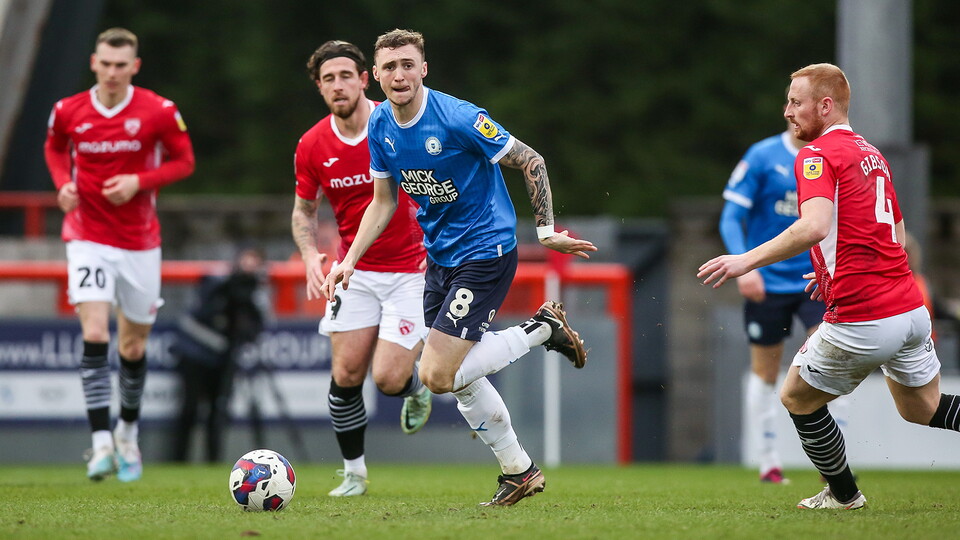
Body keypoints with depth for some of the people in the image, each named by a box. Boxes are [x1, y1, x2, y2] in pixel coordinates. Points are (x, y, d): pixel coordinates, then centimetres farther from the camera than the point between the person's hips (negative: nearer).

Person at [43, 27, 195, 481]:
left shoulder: (159, 112, -8)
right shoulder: (68, 112, -3)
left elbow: (184, 161, 1)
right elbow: (54, 148, 17)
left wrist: (139, 181, -15)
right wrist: (63, 184, -4)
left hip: (140, 242, 1)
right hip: (88, 237, -1)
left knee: (133, 346, 11)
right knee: (95, 335, -18)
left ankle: (128, 432, 35)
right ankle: (101, 443, -20)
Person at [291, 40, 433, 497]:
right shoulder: (312, 146, -3)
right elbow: (304, 208, 11)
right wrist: (310, 254, -8)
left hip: (410, 270, -3)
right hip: (355, 271, 3)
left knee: (388, 379, -12)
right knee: (346, 374, -4)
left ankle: (416, 387, 25)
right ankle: (354, 473, 15)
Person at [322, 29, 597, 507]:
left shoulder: (458, 118, -21)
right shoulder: (380, 126, 0)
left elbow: (531, 162, -14)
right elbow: (384, 201, 13)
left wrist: (546, 231, -14)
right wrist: (350, 260, 3)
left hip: (485, 253, -7)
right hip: (440, 258, 8)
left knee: (438, 375, -15)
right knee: (459, 377, 11)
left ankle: (541, 329, 1)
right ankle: (519, 471, 28)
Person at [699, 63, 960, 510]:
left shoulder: (817, 155, -9)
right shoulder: (872, 154, 18)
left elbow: (814, 226, -27)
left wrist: (746, 260, -25)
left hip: (861, 320, -8)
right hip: (910, 309, 8)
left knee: (797, 398, 14)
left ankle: (844, 493, 24)